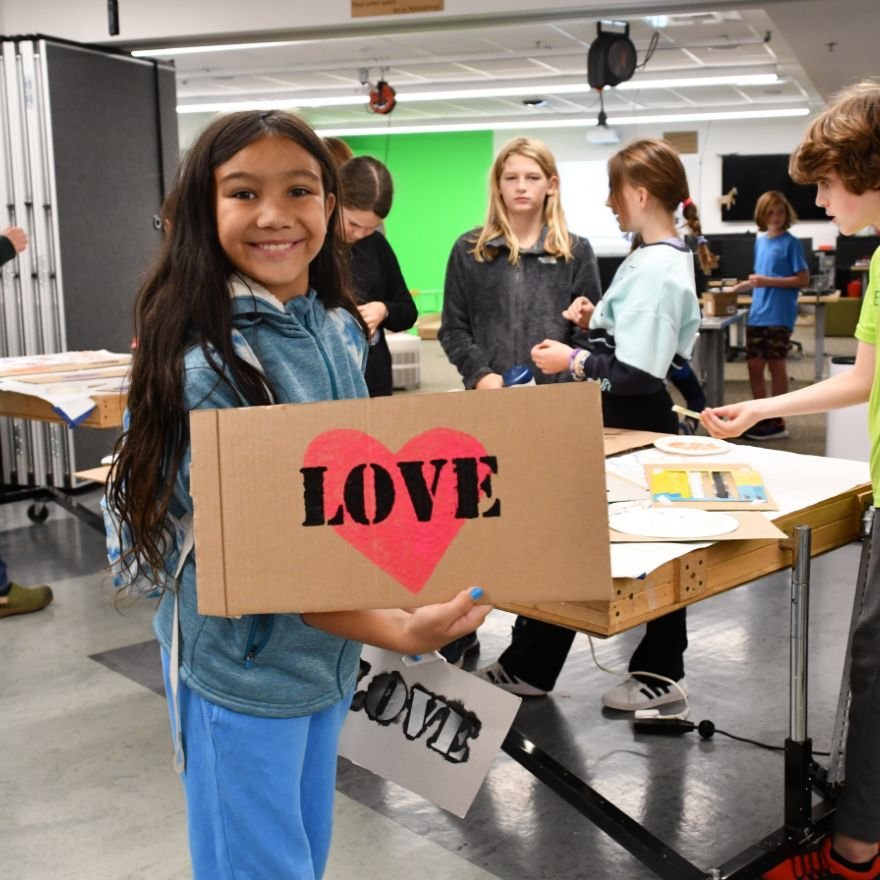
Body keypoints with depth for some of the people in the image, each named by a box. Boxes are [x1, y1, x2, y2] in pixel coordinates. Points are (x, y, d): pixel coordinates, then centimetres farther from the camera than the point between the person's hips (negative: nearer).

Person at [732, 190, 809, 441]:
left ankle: (777, 423, 8)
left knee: (776, 366, 0)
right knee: (754, 366, 7)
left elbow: (803, 279, -10)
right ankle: (762, 418, 18)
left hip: (779, 316, -6)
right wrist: (736, 289, 11)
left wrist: (769, 281, -17)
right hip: (757, 314, 6)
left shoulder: (791, 243, -6)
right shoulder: (760, 242, 13)